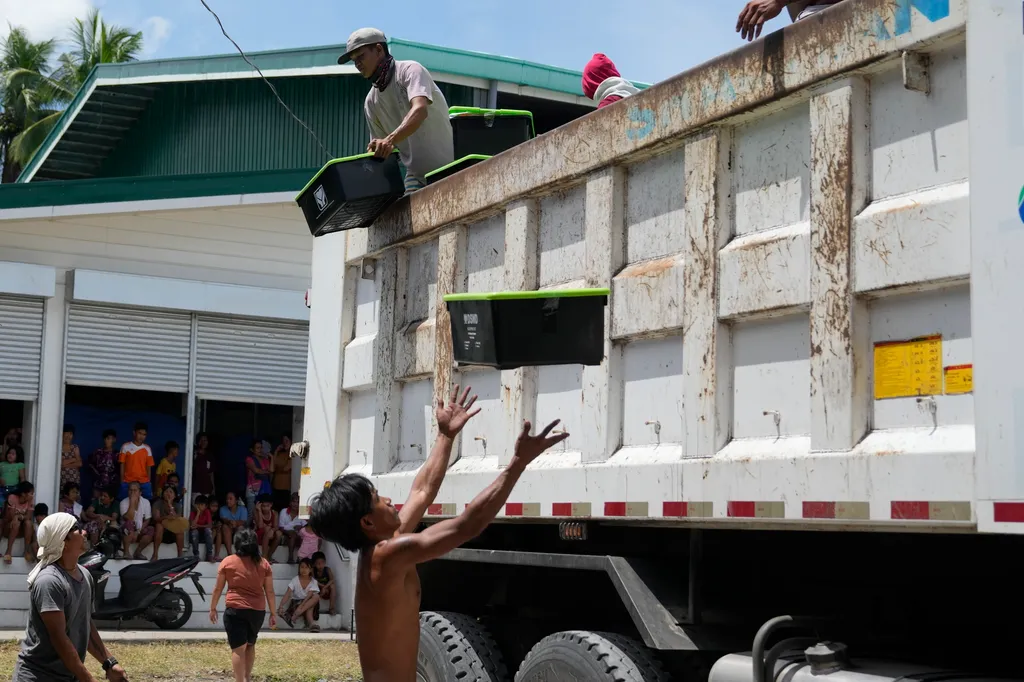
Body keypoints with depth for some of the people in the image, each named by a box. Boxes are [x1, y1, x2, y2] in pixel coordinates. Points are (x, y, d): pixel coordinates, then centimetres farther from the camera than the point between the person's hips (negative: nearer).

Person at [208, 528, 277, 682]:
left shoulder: (228, 562, -2)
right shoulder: (263, 564, 4)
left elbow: (218, 588, 3)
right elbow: (270, 591, 5)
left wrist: (213, 608, 14)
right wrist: (273, 613, 11)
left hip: (235, 610, -3)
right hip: (258, 611, 4)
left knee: (238, 648, -4)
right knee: (250, 645, 22)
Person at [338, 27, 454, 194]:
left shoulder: (409, 70, -7)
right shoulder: (371, 102, 12)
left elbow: (419, 110, -28)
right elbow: (381, 153, 14)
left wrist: (389, 140, -41)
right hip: (416, 176, 5)